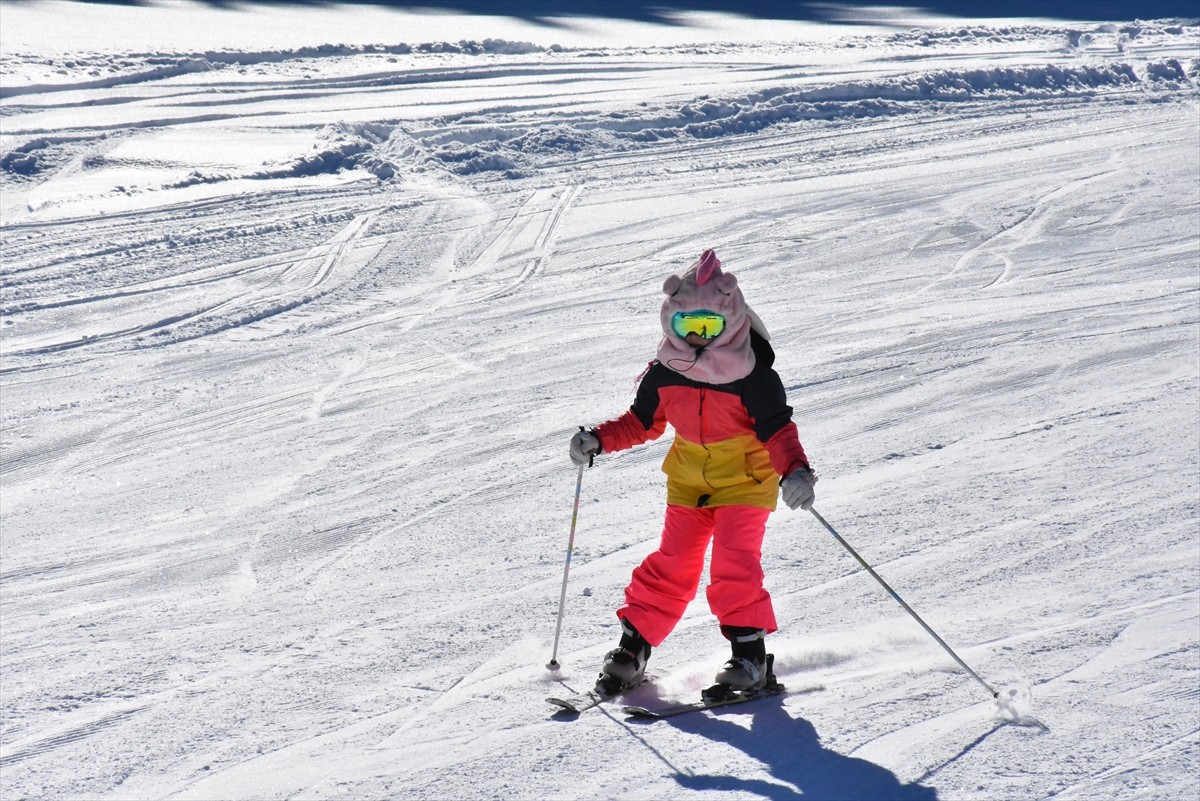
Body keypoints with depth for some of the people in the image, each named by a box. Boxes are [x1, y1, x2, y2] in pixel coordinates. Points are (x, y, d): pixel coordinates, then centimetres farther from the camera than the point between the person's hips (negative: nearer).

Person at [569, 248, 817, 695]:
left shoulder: (752, 375, -17)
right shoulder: (664, 374, -3)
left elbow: (778, 429, -20)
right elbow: (642, 422, 11)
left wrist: (795, 471, -36)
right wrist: (599, 440, -2)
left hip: (745, 480, -4)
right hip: (689, 481, 4)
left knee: (733, 567, -14)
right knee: (672, 566, 3)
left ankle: (749, 653, -2)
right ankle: (633, 647, 13)